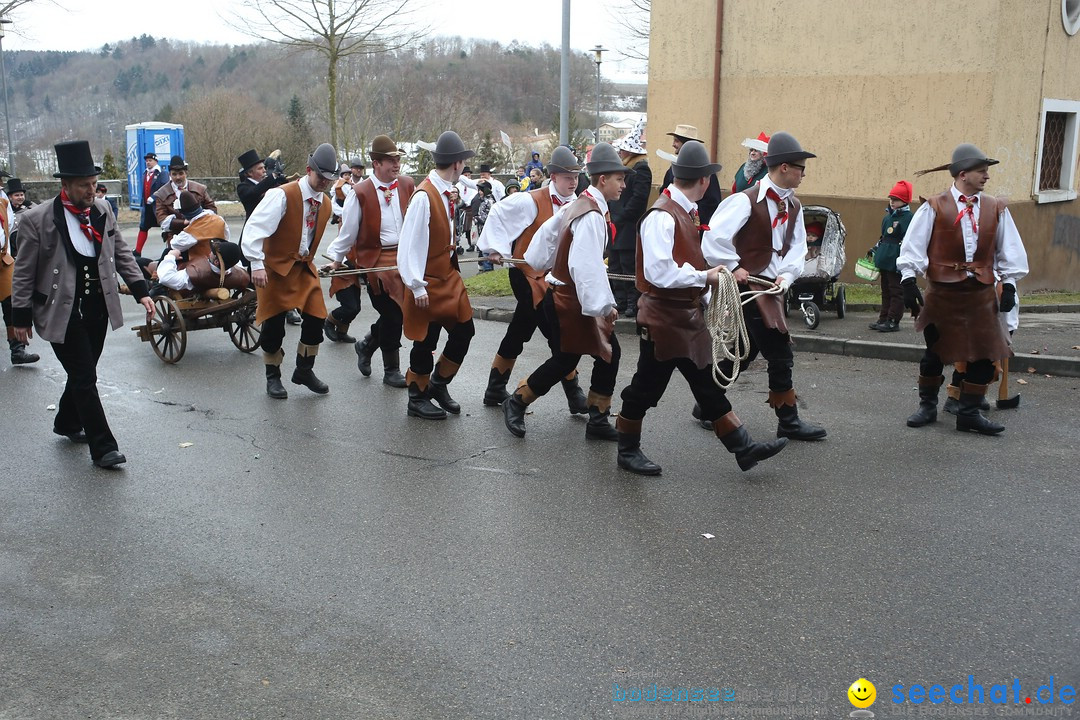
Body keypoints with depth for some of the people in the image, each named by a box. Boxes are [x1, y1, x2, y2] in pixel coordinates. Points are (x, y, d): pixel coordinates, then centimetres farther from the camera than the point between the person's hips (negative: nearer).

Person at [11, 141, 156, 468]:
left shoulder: (102, 210, 1)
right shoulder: (38, 219, -12)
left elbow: (121, 253, 10)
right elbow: (24, 273, -5)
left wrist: (141, 291, 3)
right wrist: (21, 316, -3)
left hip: (98, 307, 5)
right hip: (63, 312, -5)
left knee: (83, 373, 18)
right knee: (85, 378, -3)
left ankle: (67, 423, 42)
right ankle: (102, 447, 5)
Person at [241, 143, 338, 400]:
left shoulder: (325, 204, 4)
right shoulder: (283, 196, -18)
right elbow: (255, 228, -26)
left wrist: (308, 260, 13)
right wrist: (257, 264, -32)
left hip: (304, 267, 6)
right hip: (276, 266, -6)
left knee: (316, 318, -1)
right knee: (274, 323, 2)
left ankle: (304, 371, 19)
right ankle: (273, 376, 20)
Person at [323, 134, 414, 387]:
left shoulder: (408, 185, 3)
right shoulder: (361, 192, -8)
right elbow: (348, 228, -2)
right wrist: (336, 258, 0)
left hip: (405, 255, 4)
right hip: (376, 259, -4)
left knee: (396, 312, 7)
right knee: (392, 313, -2)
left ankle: (367, 346, 35)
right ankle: (391, 370, 14)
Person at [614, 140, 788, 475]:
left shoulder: (686, 212, 10)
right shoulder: (662, 216, -21)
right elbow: (659, 273, -29)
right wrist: (705, 276, -19)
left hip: (689, 317, 9)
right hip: (663, 319, -9)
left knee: (709, 385, 12)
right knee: (646, 388, 5)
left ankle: (743, 448, 17)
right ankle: (628, 451, 22)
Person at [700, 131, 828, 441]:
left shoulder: (793, 206, 9)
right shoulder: (746, 200, -15)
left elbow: (797, 248, 10)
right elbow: (715, 236, -20)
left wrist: (786, 275, -6)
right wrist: (733, 267, -16)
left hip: (771, 288, 8)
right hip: (750, 286, -8)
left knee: (746, 352, 14)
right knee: (780, 354, -5)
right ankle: (788, 421, 7)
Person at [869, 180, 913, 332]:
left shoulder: (908, 217, -12)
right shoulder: (889, 215, 15)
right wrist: (875, 249, 26)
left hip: (896, 262, -9)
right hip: (885, 260, 9)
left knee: (896, 291, -3)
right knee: (886, 290, 15)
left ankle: (893, 321, 0)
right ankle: (883, 319, 21)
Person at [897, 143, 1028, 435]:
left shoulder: (996, 210, 5)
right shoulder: (934, 208, -6)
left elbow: (1010, 250, 9)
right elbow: (913, 246, -8)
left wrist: (1009, 284, 4)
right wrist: (908, 280, -14)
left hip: (981, 294, 3)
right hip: (942, 292, -3)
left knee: (985, 355, 2)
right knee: (935, 353, 6)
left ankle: (969, 413, 16)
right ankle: (927, 407, 24)